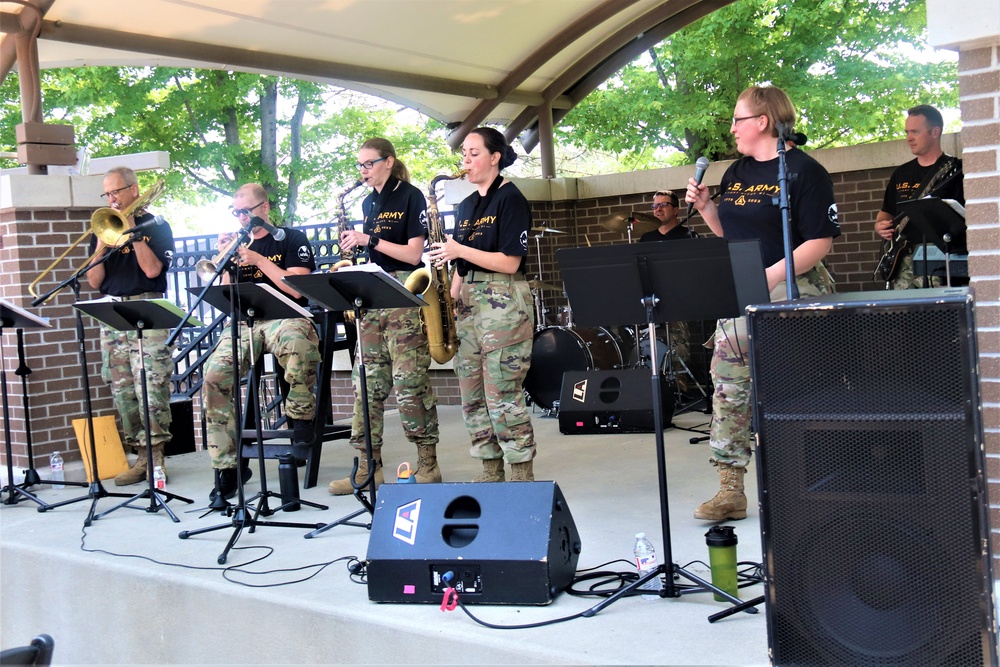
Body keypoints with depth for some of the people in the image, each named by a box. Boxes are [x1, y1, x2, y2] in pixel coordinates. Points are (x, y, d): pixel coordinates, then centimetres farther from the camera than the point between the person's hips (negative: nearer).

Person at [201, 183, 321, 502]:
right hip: (244, 321, 4)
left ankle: (301, 417, -15)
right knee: (214, 375, -24)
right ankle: (227, 466, -15)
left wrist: (258, 260, -9)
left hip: (285, 317, -4)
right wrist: (227, 259, 0)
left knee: (299, 345, -42)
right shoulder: (237, 244, 20)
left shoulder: (291, 239, 8)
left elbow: (298, 288, -6)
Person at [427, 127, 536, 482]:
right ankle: (491, 473, 16)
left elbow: (509, 262, -13)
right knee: (472, 396, 7)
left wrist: (458, 250, -16)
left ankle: (523, 477, 0)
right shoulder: (466, 206, 18)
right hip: (467, 303, 8)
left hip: (503, 303, -8)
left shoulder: (510, 199, -4)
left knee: (503, 396, -9)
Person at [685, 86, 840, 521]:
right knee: (728, 389, 2)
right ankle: (730, 491, 8)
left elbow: (820, 242, -13)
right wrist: (705, 207, 6)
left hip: (791, 291, -7)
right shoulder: (736, 173, 15)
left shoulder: (803, 171, -8)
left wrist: (769, 276, -21)